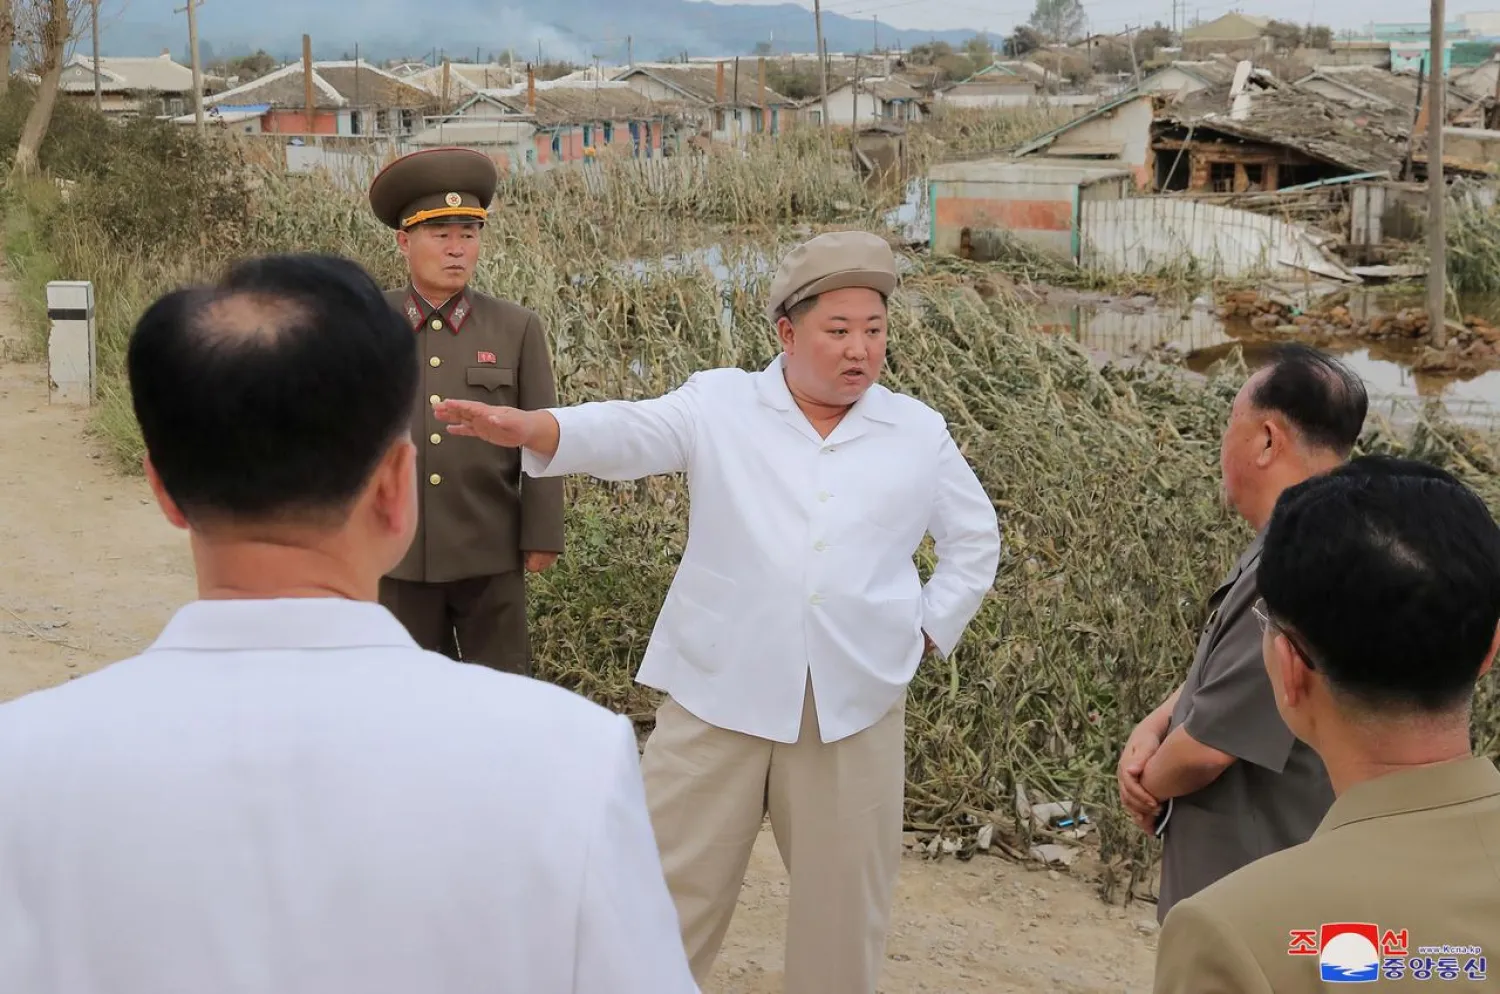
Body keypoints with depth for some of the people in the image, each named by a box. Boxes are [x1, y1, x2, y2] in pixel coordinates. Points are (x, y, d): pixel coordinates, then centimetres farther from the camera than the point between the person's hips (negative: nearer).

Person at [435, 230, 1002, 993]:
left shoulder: (920, 432, 6)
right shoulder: (719, 404, 0)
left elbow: (975, 538, 18)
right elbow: (627, 434, -16)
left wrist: (929, 629, 6)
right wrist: (529, 427, -35)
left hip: (855, 701, 2)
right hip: (719, 689, -1)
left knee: (842, 896, 12)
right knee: (672, 891, 5)